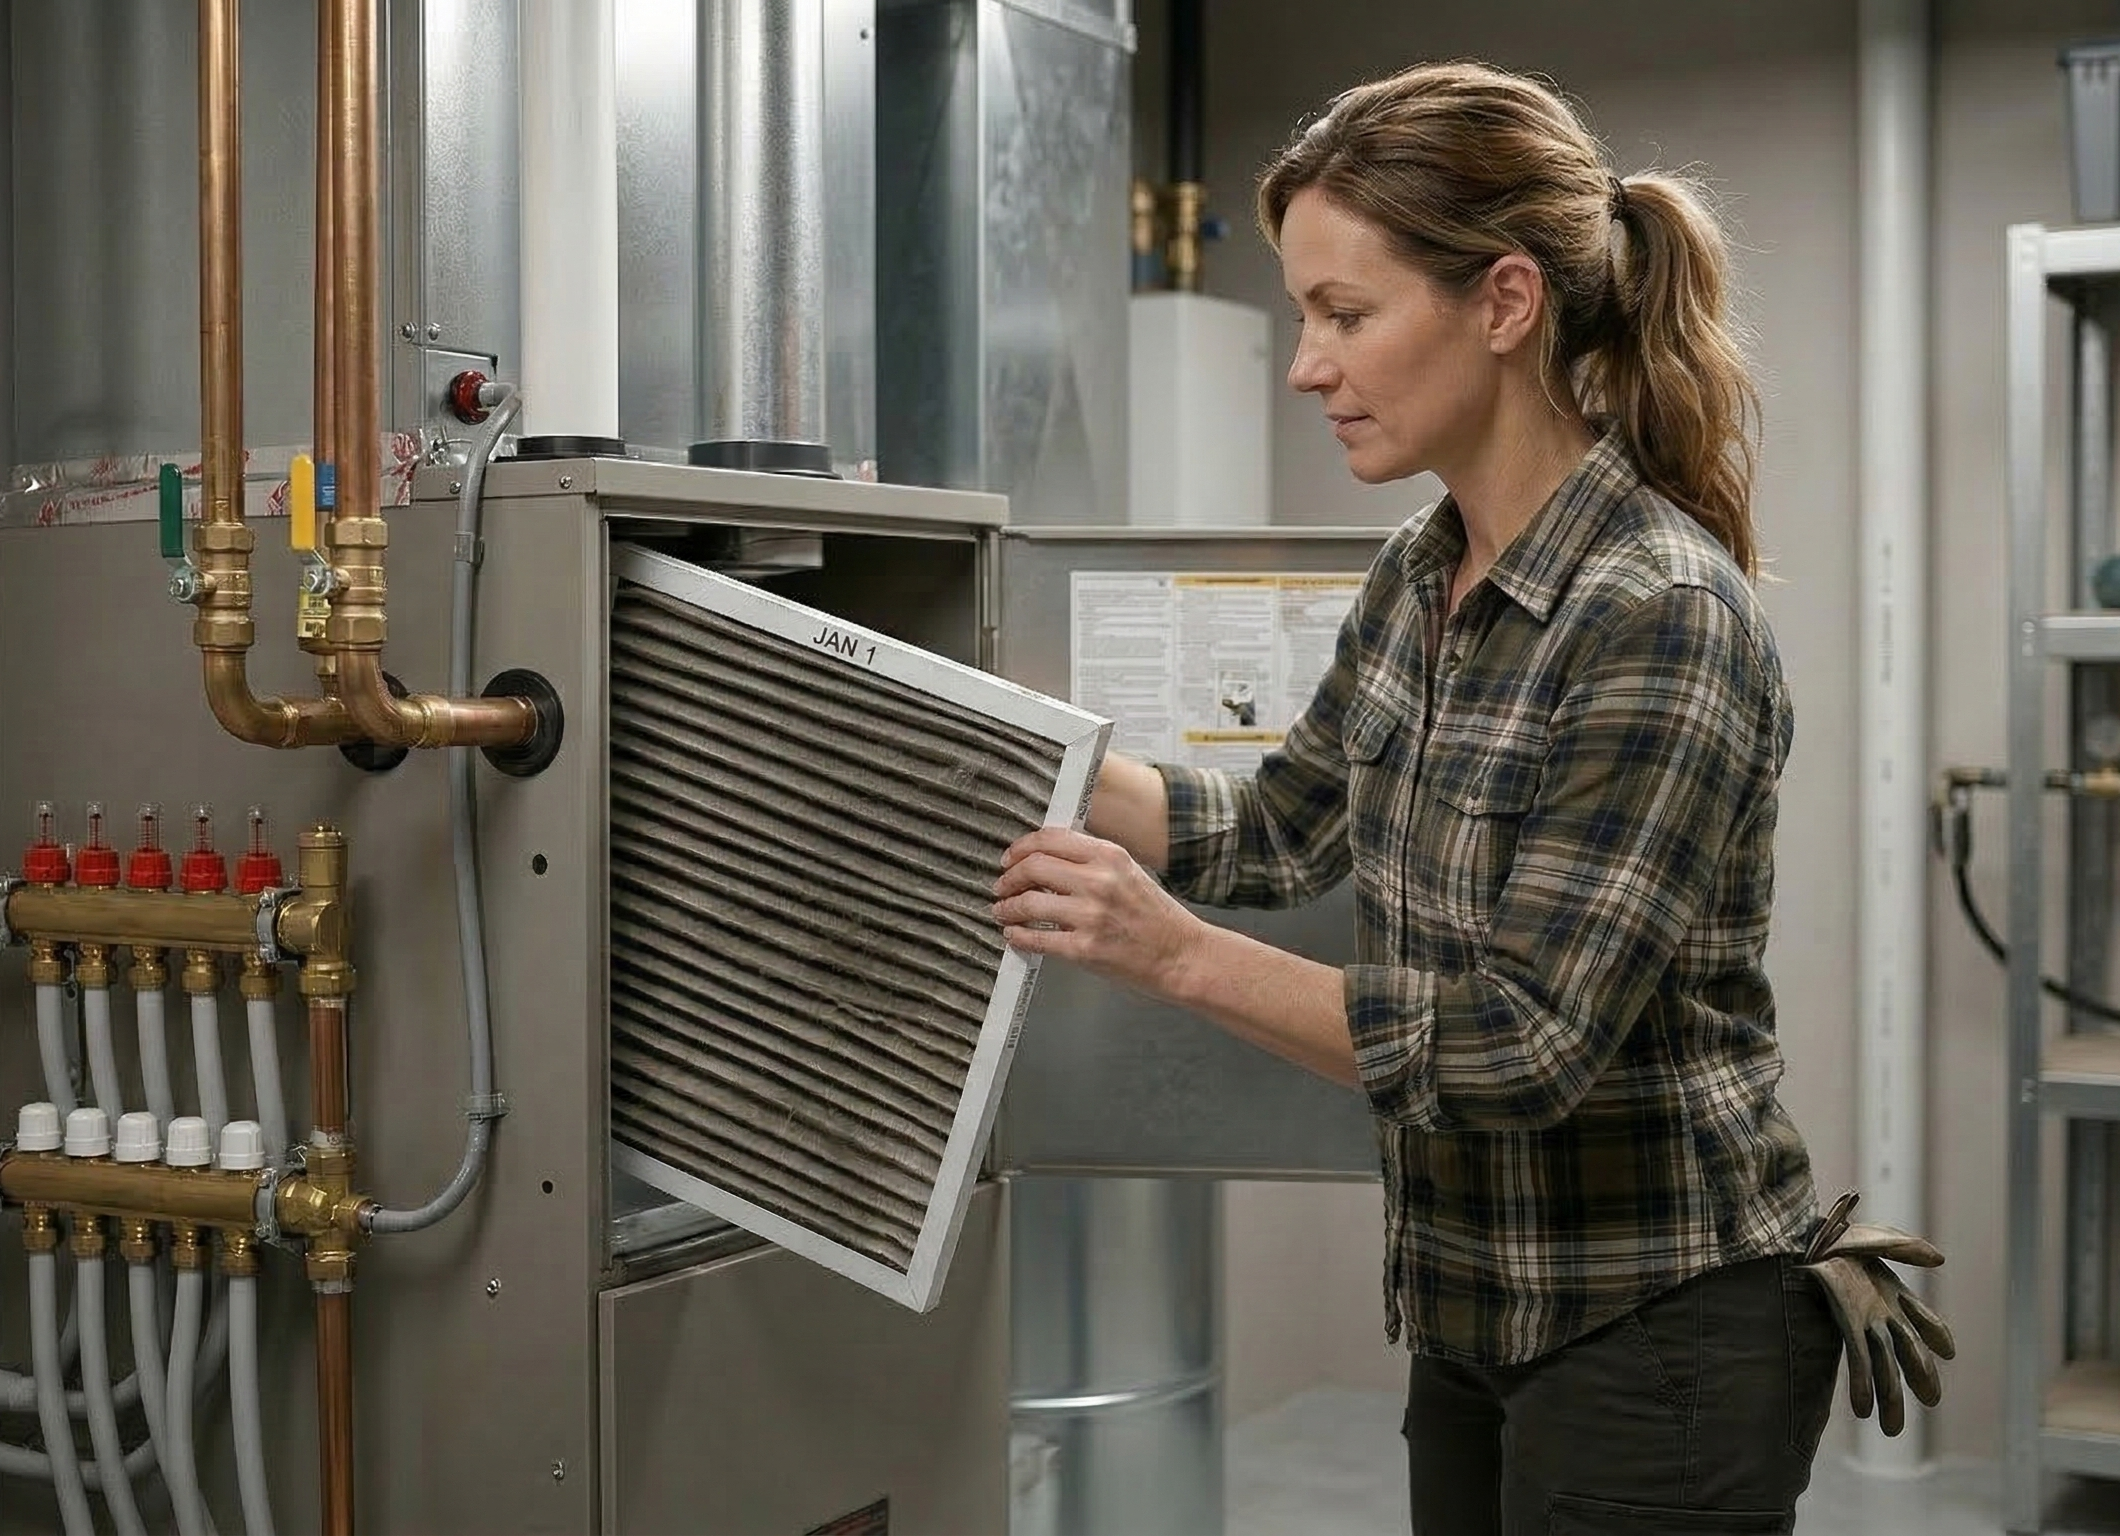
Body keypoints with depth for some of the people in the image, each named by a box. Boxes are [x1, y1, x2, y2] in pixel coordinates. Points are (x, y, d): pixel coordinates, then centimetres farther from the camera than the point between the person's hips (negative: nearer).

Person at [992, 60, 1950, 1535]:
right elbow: (1281, 829, 17)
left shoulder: (1665, 620, -22)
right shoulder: (1422, 579, 3)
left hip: (1663, 1342, -8)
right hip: (1479, 1310, 8)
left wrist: (1177, 953, -30)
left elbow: (1527, 1043, -25)